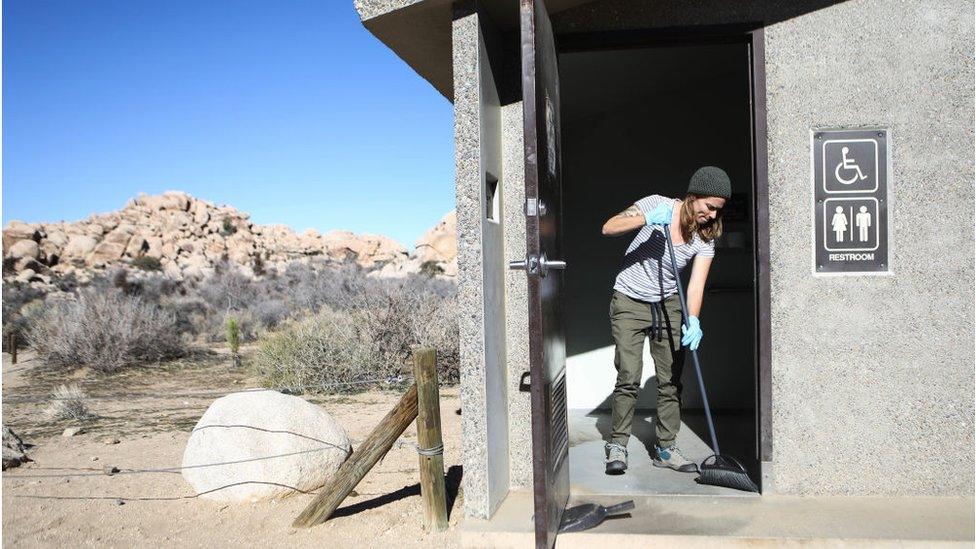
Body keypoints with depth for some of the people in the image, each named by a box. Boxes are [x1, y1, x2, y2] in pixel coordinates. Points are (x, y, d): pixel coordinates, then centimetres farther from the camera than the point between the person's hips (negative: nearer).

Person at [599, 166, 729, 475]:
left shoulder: (706, 237, -4)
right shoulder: (658, 205, -13)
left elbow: (696, 284, -15)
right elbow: (609, 228, -19)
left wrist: (693, 320, -31)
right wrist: (647, 219, -33)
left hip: (668, 305, 4)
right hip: (630, 302, -4)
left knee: (671, 379, 3)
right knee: (629, 377, -10)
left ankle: (665, 448, 16)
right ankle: (617, 445, 3)